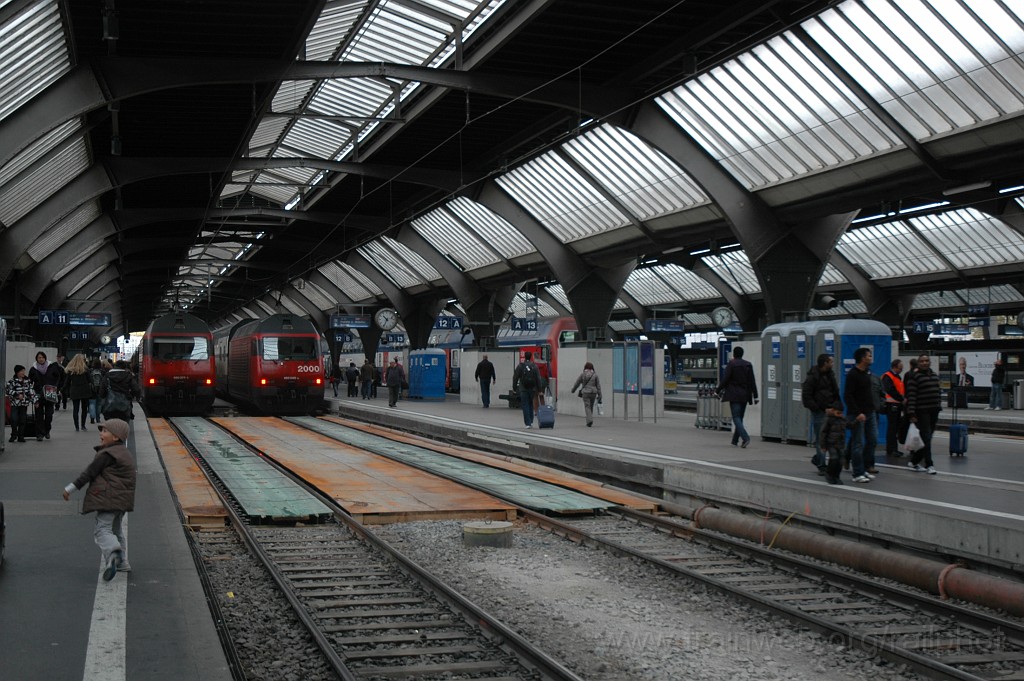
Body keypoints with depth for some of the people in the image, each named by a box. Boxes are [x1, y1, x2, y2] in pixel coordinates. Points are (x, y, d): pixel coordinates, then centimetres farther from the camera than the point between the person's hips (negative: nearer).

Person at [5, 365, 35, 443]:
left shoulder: (27, 380, 9)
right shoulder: (12, 380, -5)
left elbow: (31, 391, 12)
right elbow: (7, 390, -12)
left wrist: (35, 400, 7)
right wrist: (17, 395, -18)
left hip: (24, 404, 4)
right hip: (15, 403, -4)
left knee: (23, 420, 5)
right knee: (14, 420, -9)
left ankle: (21, 436, 13)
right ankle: (14, 435, 8)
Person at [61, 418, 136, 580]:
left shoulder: (107, 455, -12)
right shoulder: (125, 453, 17)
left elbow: (89, 473, -12)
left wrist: (70, 488, -5)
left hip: (108, 498, -9)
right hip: (123, 498, 10)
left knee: (103, 528, -13)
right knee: (116, 529, 20)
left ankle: (113, 553, -37)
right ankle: (122, 562, 21)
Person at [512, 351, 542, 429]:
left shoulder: (520, 366, -4)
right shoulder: (534, 366, 1)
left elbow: (515, 378, -2)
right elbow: (538, 379, 0)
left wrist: (514, 388, 7)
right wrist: (539, 389, 4)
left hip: (523, 389, -2)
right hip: (532, 389, 2)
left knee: (525, 406, 0)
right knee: (530, 405, 18)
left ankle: (528, 423, -6)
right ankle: (531, 422, 17)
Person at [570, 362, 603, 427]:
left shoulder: (582, 374, -2)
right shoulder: (595, 374, 2)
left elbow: (577, 383, 8)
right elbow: (598, 385, 2)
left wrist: (573, 390, 25)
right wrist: (599, 395, 6)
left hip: (585, 392, -2)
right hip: (593, 392, 2)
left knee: (587, 407, -3)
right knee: (591, 407, 15)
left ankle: (590, 420, -22)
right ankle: (589, 421, 22)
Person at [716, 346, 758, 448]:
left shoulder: (731, 364, -7)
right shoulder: (748, 365, 7)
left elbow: (725, 379, -9)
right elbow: (752, 381, 6)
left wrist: (718, 390, 3)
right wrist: (755, 396, 8)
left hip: (734, 395, -5)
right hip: (744, 395, 5)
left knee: (736, 417, -7)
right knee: (739, 417, 13)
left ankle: (745, 437, -25)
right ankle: (735, 441, 17)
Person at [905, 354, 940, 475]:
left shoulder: (935, 375, 13)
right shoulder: (914, 377, -8)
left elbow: (939, 392, 20)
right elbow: (911, 396, -13)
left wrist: (939, 406, 13)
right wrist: (911, 414, -19)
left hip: (934, 411, 7)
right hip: (922, 412, -7)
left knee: (927, 438, 10)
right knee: (926, 438, -8)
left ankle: (914, 461, 21)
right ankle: (929, 465, -4)